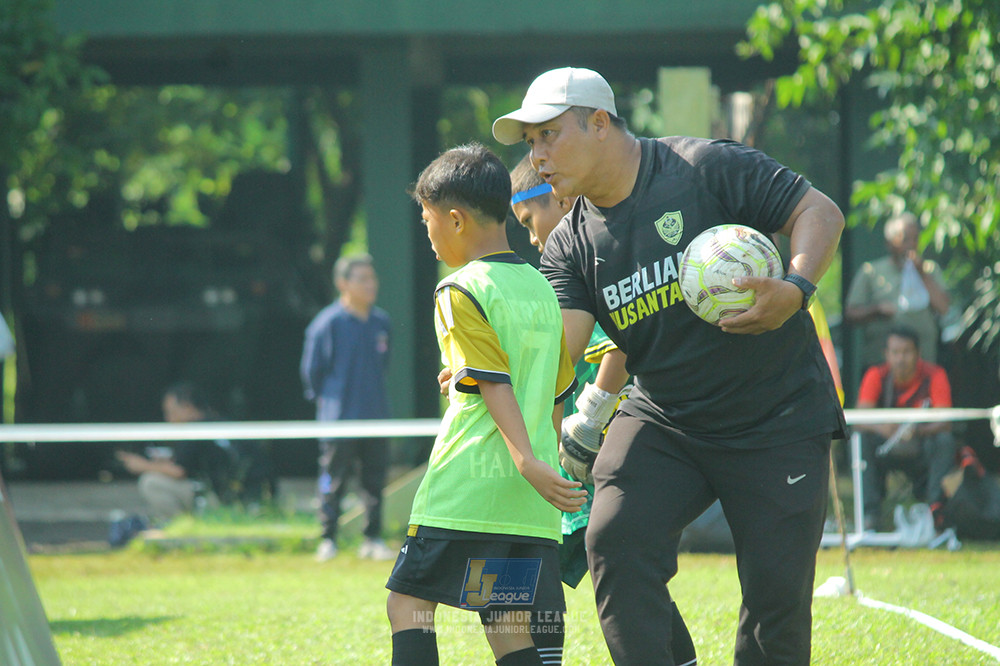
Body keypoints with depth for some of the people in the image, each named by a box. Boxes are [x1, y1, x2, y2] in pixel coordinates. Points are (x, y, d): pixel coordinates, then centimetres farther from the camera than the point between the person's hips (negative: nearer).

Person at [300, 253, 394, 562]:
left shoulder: (381, 322, 5)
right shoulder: (328, 323, -10)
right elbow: (311, 370, -2)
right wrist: (326, 399, 5)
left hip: (376, 418, 5)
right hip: (339, 420, -5)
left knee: (375, 479, 8)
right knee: (334, 481, -1)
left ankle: (373, 539, 16)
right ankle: (328, 541, 7)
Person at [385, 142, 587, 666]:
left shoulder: (461, 292, -5)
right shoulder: (542, 290, 17)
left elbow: (495, 386, -16)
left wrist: (527, 462, -24)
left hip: (465, 488, -7)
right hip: (529, 506, 7)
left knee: (409, 602, -1)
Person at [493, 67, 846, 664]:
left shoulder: (706, 168, -11)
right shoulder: (572, 245, 3)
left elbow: (821, 211, -9)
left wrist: (795, 290, -26)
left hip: (778, 419, -4)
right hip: (662, 423, 4)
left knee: (778, 590, -7)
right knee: (615, 542, -20)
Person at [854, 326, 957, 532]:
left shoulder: (934, 375, -13)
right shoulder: (876, 376, -10)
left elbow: (945, 422, -23)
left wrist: (917, 431, -44)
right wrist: (883, 427, -44)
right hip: (886, 450, 1)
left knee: (945, 441, -30)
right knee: (862, 441, -28)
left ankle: (936, 510, -25)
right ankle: (871, 513, -25)